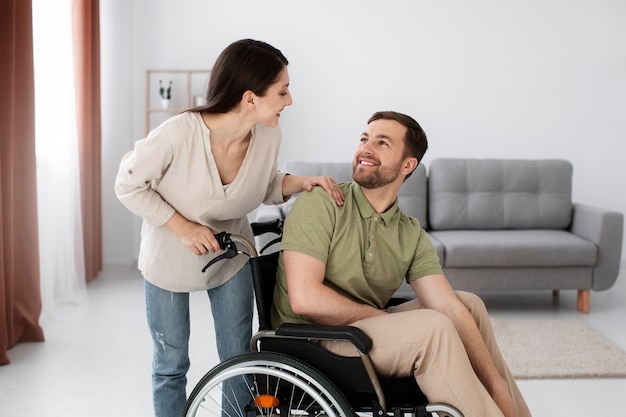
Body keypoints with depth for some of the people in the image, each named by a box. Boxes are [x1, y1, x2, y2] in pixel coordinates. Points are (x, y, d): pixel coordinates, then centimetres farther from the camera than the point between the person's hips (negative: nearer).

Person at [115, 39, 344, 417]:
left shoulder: (269, 135, -20)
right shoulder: (179, 133, -33)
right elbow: (128, 185, -18)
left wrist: (302, 183, -20)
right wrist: (182, 226, -26)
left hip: (231, 255, 3)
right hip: (171, 256, -3)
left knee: (240, 361, 11)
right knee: (171, 365, 13)